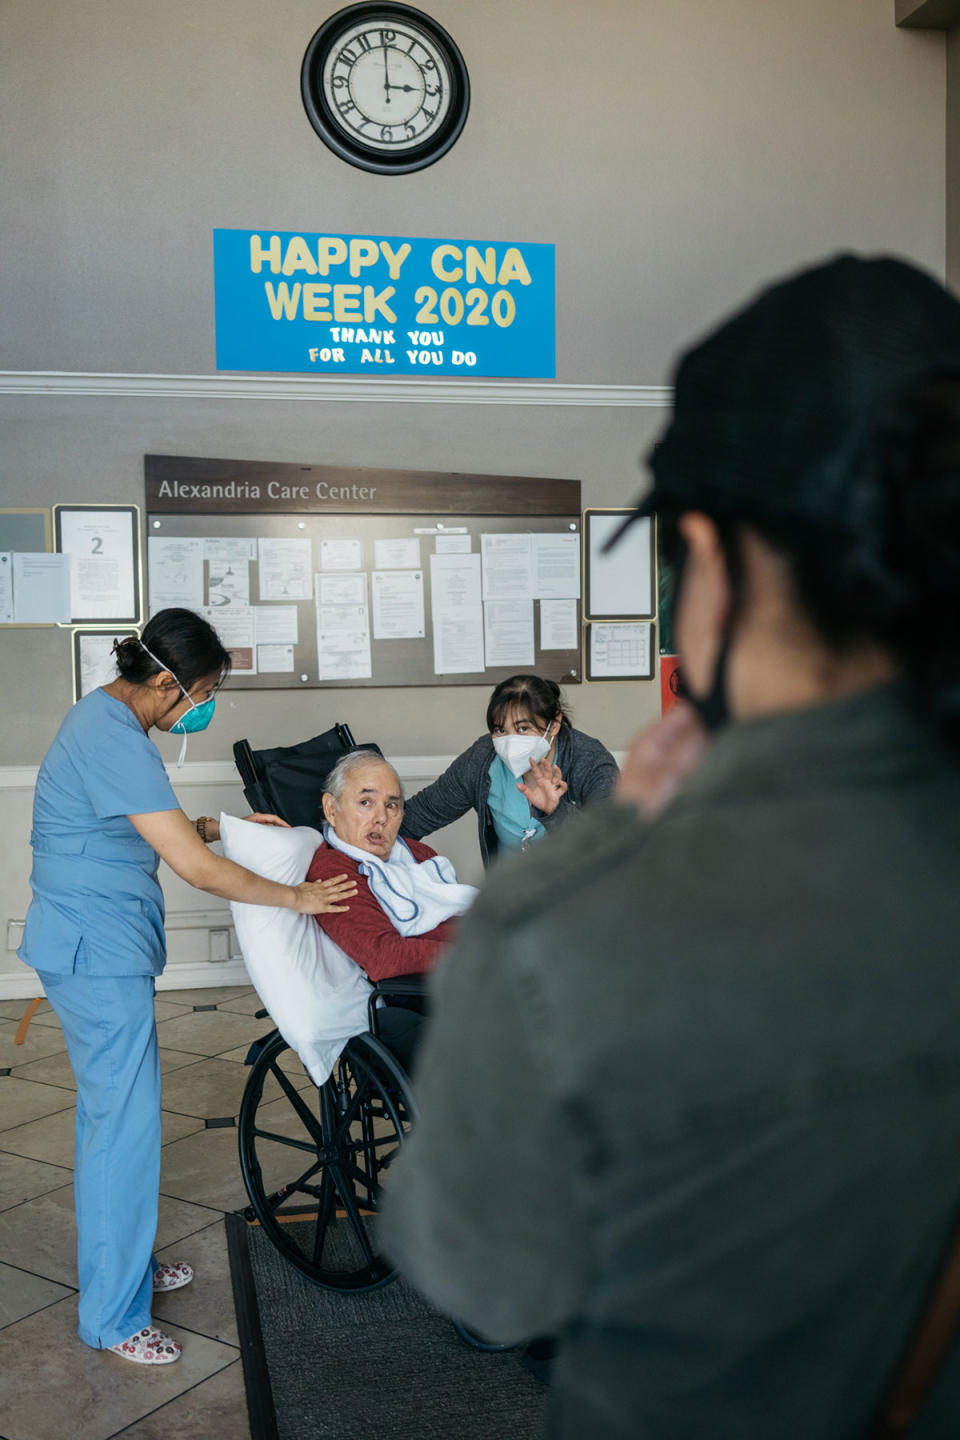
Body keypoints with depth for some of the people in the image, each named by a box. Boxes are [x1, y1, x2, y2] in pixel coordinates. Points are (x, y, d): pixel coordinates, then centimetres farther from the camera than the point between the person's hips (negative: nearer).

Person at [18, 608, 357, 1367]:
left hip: (98, 942, 10)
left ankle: (123, 1261, 35)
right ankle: (114, 1318, 12)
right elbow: (196, 867, -24)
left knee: (113, 1109, 19)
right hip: (98, 950, -10)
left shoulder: (106, 715, 9)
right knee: (125, 1120, -2)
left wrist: (226, 824, 10)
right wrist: (296, 896, -15)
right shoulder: (115, 741, -24)